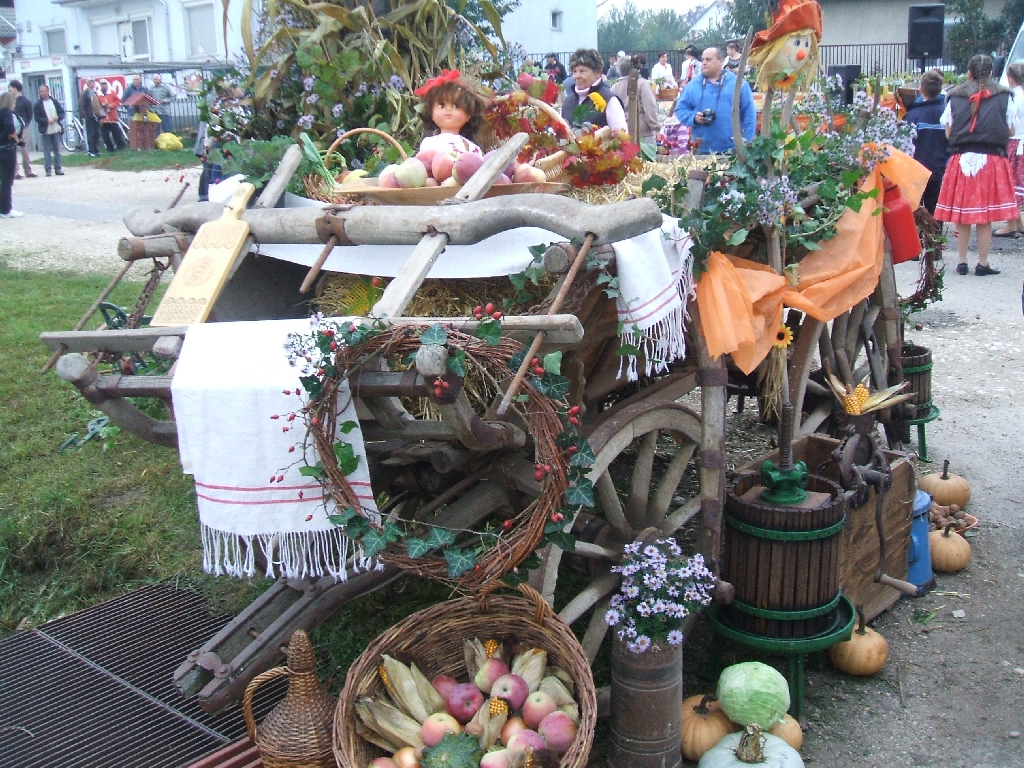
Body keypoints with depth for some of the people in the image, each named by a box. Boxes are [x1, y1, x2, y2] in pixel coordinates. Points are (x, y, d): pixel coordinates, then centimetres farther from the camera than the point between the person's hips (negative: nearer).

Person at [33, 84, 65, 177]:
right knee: (47, 151, -2)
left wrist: (58, 117, -10)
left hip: (56, 130, 3)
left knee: (57, 150, 6)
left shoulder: (55, 102, 9)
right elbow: (37, 117, -5)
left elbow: (62, 112, 10)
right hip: (45, 131, -2)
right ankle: (48, 169, 0)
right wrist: (47, 121, -18)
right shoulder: (38, 105, 0)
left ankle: (58, 168, 12)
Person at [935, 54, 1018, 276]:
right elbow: (1010, 130, 7)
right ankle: (983, 263, 5)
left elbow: (948, 132, 7)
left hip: (961, 159, 1)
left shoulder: (954, 97, 5)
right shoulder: (1003, 97, 2)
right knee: (986, 216, 2)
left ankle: (962, 261, 12)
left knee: (961, 214, 8)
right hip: (991, 159, -1)